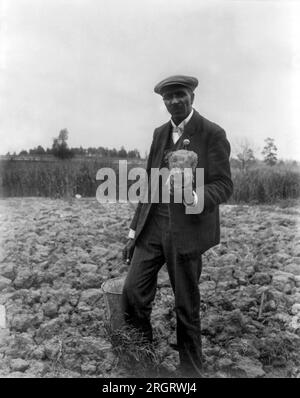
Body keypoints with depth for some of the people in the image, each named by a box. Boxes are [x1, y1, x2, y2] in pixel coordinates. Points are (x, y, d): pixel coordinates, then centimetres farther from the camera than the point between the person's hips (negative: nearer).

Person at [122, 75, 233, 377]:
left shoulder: (213, 134, -4)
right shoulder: (160, 133, 14)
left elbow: (223, 185, -7)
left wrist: (196, 198, -29)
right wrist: (134, 230, 13)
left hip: (187, 231, -5)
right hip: (152, 227, 5)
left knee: (186, 306, 6)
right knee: (132, 294, -1)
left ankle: (190, 368, 29)